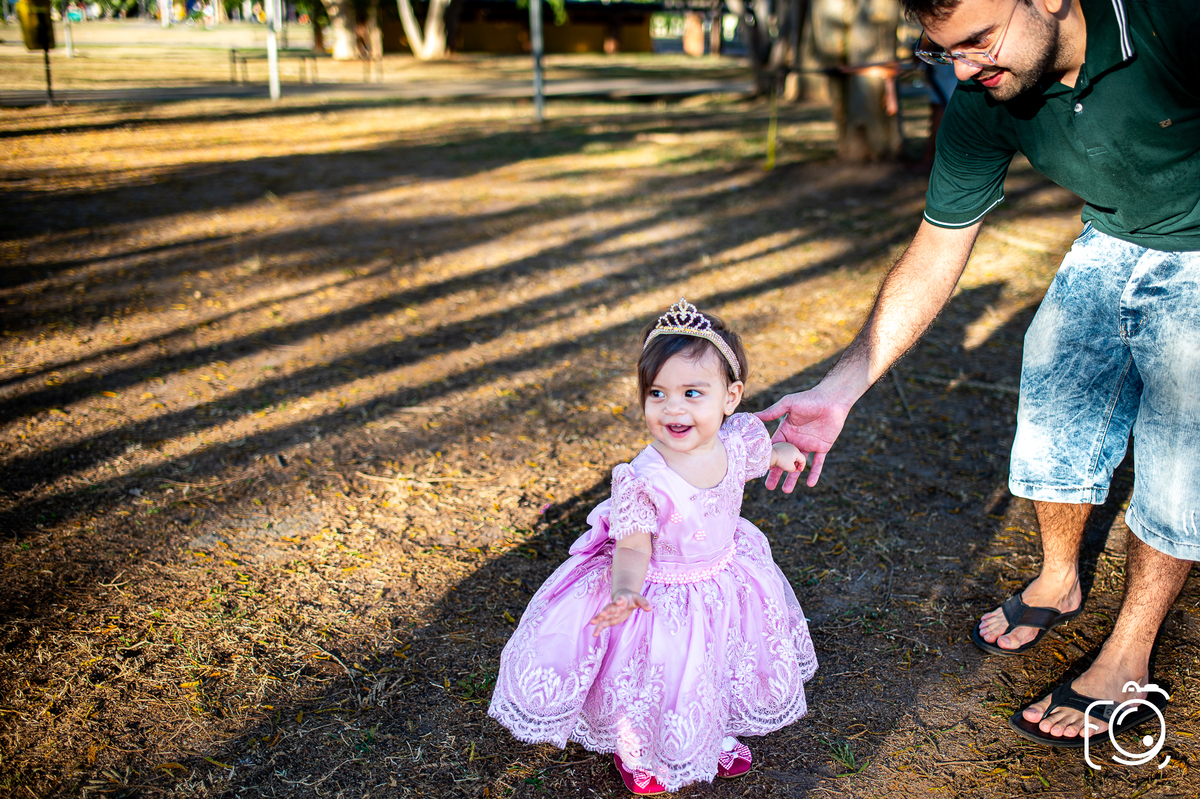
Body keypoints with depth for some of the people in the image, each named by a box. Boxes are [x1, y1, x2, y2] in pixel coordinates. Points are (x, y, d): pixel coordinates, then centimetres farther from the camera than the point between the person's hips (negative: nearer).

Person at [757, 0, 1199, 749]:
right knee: (1055, 391, 5)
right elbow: (932, 262, -12)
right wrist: (839, 390, -18)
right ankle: (1059, 582, 32)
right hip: (1114, 240, 5)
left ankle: (1128, 667, 9)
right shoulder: (982, 104, -18)